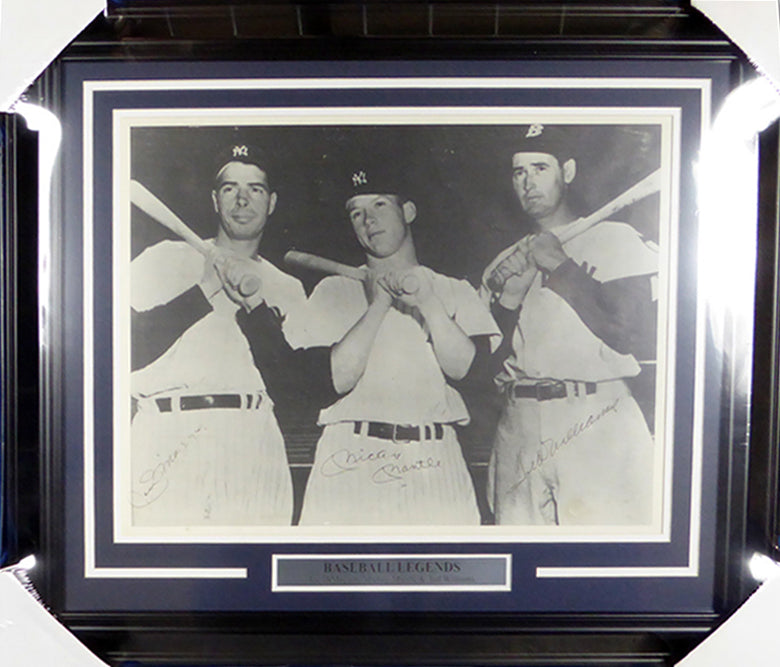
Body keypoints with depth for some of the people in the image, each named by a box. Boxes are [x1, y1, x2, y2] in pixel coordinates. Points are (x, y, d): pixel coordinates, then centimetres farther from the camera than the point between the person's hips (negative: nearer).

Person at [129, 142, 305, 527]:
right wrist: (206, 290, -8)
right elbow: (128, 351, -2)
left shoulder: (287, 289, 18)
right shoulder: (164, 258, 12)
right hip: (167, 440, -1)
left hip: (255, 445, 2)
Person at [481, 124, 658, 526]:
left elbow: (638, 341, -8)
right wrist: (507, 304, -2)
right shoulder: (504, 266, 18)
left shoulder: (615, 240, 5)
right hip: (518, 429, 4)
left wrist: (561, 268, -5)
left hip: (597, 427, -4)